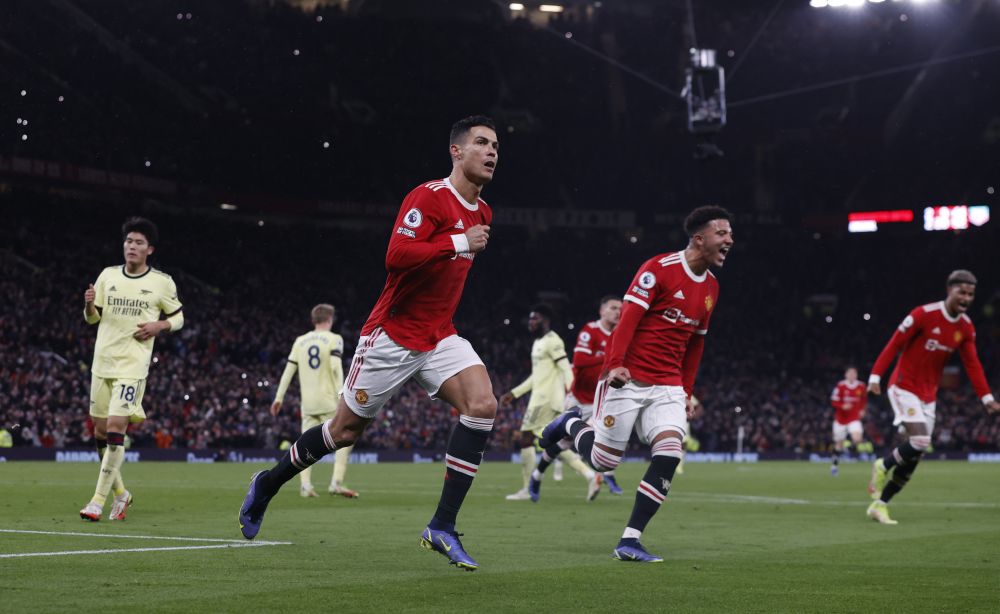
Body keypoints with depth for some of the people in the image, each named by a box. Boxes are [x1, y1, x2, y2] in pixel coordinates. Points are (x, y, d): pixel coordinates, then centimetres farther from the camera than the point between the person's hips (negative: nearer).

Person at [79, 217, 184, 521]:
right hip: (102, 362, 4)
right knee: (100, 431, 7)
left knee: (115, 428, -15)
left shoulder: (162, 282, -1)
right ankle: (120, 493, 26)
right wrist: (89, 305, -9)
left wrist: (159, 326, -10)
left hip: (133, 365, -4)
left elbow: (178, 317, 10)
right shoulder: (108, 275, 8)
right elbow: (93, 317, 14)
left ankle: (98, 500, -10)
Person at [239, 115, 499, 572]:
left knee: (482, 405, -19)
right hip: (392, 335, -6)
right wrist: (460, 243, -29)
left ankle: (442, 527, -16)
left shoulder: (482, 212, 11)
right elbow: (396, 256, -29)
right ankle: (267, 484, 32)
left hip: (438, 337, 6)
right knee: (345, 430, 5)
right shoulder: (428, 197, -16)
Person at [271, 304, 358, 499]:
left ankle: (305, 485, -3)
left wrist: (279, 398, 14)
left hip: (308, 402, 4)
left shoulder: (300, 341, 12)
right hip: (328, 401, -4)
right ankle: (336, 482, -12)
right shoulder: (334, 339, 0)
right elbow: (336, 367, -14)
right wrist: (340, 395, -19)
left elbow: (289, 370, 10)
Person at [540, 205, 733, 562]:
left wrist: (687, 392, 19)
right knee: (603, 461, 0)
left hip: (668, 387, 6)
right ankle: (572, 426, 35)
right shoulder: (659, 269, -11)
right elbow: (628, 319, -17)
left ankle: (630, 542, -10)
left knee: (669, 454, -16)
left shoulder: (711, 287, 12)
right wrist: (615, 365, -28)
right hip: (627, 380, -6)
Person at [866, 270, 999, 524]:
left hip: (929, 395, 6)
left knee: (914, 456, 2)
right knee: (920, 441, -24)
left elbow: (972, 364, 6)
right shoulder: (924, 314, -16)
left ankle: (879, 505, 12)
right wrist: (876, 376, -18)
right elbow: (894, 344, -13)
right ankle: (883, 466, 4)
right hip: (904, 387, -6)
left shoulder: (966, 328, 2)